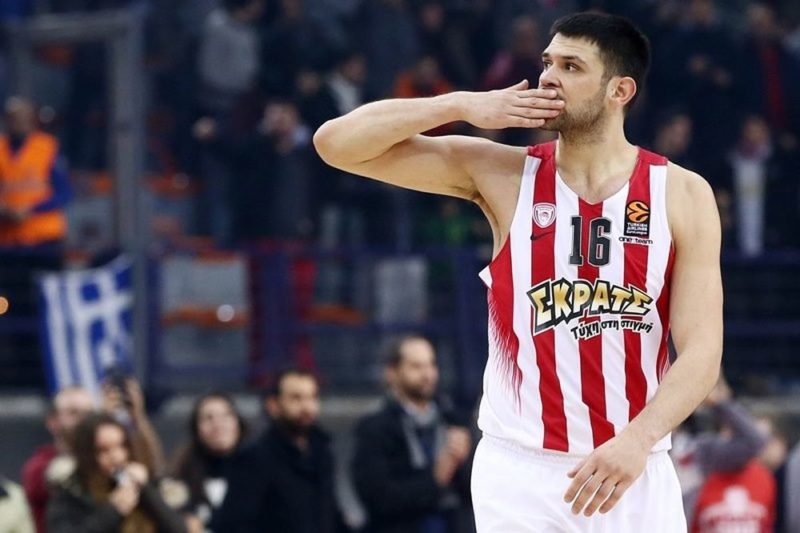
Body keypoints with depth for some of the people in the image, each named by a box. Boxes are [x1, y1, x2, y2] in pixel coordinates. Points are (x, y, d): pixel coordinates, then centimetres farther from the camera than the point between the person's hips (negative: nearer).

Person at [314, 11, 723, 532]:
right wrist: (462, 105, -12)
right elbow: (336, 143, -1)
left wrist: (638, 438, -24)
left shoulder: (683, 195, -1)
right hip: (520, 470, 0)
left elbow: (702, 350, -7)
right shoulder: (501, 174, 1)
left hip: (637, 473, 0)